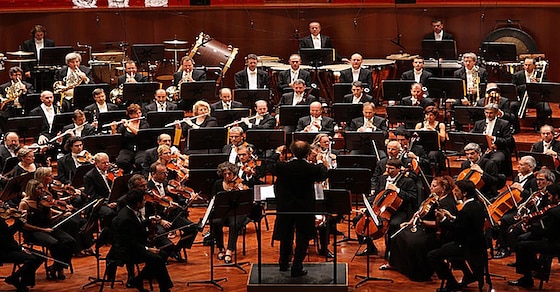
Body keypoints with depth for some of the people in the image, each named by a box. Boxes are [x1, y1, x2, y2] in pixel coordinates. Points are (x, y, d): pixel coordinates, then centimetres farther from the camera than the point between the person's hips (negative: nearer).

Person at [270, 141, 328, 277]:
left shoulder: (282, 167, -17)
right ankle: (297, 268, 8)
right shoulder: (313, 169, -18)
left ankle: (284, 263, 34)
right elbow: (323, 175, 4)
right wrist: (320, 163, 23)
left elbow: (271, 167, 5)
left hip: (285, 208, 2)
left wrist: (277, 153, 21)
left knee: (286, 236, 20)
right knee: (302, 239, 9)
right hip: (305, 208, -2)